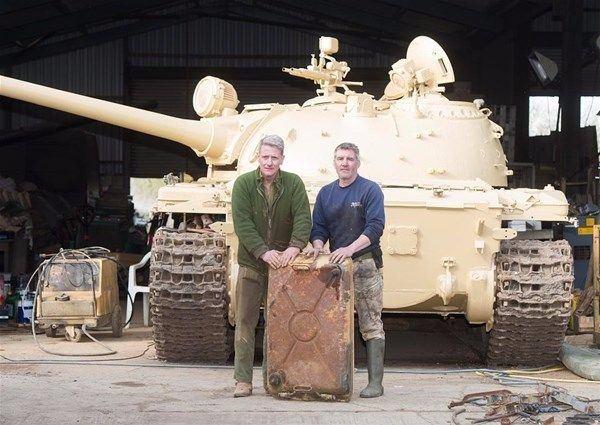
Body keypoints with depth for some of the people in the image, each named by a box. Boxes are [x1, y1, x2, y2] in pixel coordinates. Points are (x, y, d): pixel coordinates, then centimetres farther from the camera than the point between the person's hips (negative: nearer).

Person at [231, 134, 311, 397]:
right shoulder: (243, 184, -3)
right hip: (252, 264, -1)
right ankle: (243, 381, 4)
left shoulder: (293, 183, 1)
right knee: (245, 323, -1)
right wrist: (264, 252, -23)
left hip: (283, 264, 1)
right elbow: (242, 224, -12)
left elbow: (303, 217, -9)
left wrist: (295, 246, -27)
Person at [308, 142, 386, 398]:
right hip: (335, 265, 5)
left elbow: (375, 226, -11)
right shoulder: (326, 193, 16)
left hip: (365, 264, -5)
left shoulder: (370, 190, -1)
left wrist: (350, 248, -23)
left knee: (371, 324, -5)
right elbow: (319, 227, 14)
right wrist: (318, 245, -9)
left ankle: (375, 382, -5)